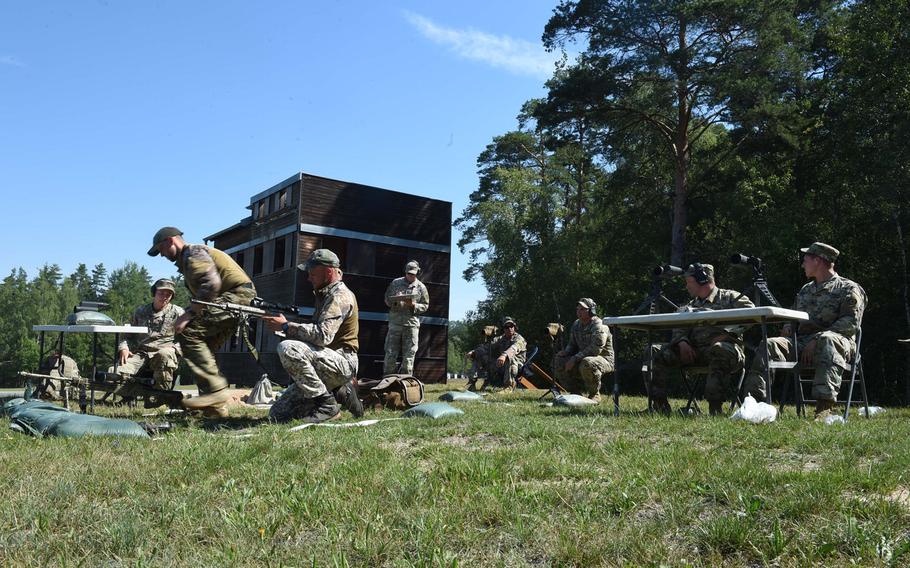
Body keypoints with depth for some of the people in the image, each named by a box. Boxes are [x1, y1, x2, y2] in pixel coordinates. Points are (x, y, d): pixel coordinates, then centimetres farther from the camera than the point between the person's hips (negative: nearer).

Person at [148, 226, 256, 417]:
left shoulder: (194, 253, -5)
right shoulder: (186, 260, 28)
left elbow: (212, 283, -22)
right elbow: (201, 296, 23)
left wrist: (188, 315, -23)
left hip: (237, 295, -11)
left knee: (189, 334, -18)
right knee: (203, 347, 9)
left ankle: (216, 389, -22)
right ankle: (216, 405, 10)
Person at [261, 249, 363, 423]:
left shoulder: (339, 296, -13)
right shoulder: (325, 294, 18)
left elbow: (323, 335, -27)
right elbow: (313, 331, 18)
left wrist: (286, 326, -20)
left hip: (342, 363, -9)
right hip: (326, 364, 9)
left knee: (288, 348, -32)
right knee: (278, 415, 3)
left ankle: (327, 405, -19)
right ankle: (337, 391, 11)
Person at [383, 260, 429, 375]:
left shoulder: (421, 287, 7)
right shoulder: (395, 283, 9)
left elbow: (425, 305, 6)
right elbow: (387, 299, 10)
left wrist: (414, 305, -12)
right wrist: (395, 300, -11)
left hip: (412, 324, 0)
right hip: (395, 322, 0)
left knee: (409, 354, 1)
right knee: (390, 353, 1)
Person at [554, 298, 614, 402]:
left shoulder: (599, 326, -19)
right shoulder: (576, 324, 7)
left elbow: (595, 349, -28)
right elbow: (572, 345, 15)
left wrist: (575, 358, -30)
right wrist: (565, 352, -9)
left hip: (604, 360, -8)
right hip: (582, 360, 8)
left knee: (587, 364, -40)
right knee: (558, 361, -6)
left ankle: (594, 394, -14)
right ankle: (578, 392, 4)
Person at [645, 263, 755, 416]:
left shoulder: (730, 297, 9)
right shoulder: (691, 306, 27)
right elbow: (679, 329, 18)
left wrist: (727, 333, -17)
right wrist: (682, 342, -6)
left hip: (725, 347, -5)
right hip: (694, 350, 5)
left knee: (720, 349, -42)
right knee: (655, 351, -12)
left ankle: (715, 406, -37)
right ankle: (659, 403, -15)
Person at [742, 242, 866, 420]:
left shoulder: (848, 288, 7)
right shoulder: (805, 290, 28)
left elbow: (851, 322, -8)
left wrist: (817, 340, -19)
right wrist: (788, 327, 7)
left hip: (838, 342, -5)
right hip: (801, 342, 5)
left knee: (827, 340, -41)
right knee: (769, 344, -22)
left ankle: (824, 407, -49)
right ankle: (754, 399, -32)